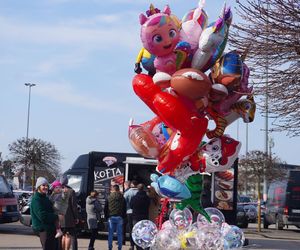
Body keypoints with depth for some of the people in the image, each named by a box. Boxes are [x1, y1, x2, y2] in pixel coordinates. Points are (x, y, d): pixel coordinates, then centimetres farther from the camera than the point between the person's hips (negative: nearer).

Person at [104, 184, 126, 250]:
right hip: (119, 217, 0)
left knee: (110, 233, 5)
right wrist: (123, 216, 15)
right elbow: (124, 208, 6)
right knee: (119, 233, 4)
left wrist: (106, 217, 14)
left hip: (111, 217, 0)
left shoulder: (108, 198, 1)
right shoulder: (122, 198, 3)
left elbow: (105, 208, 5)